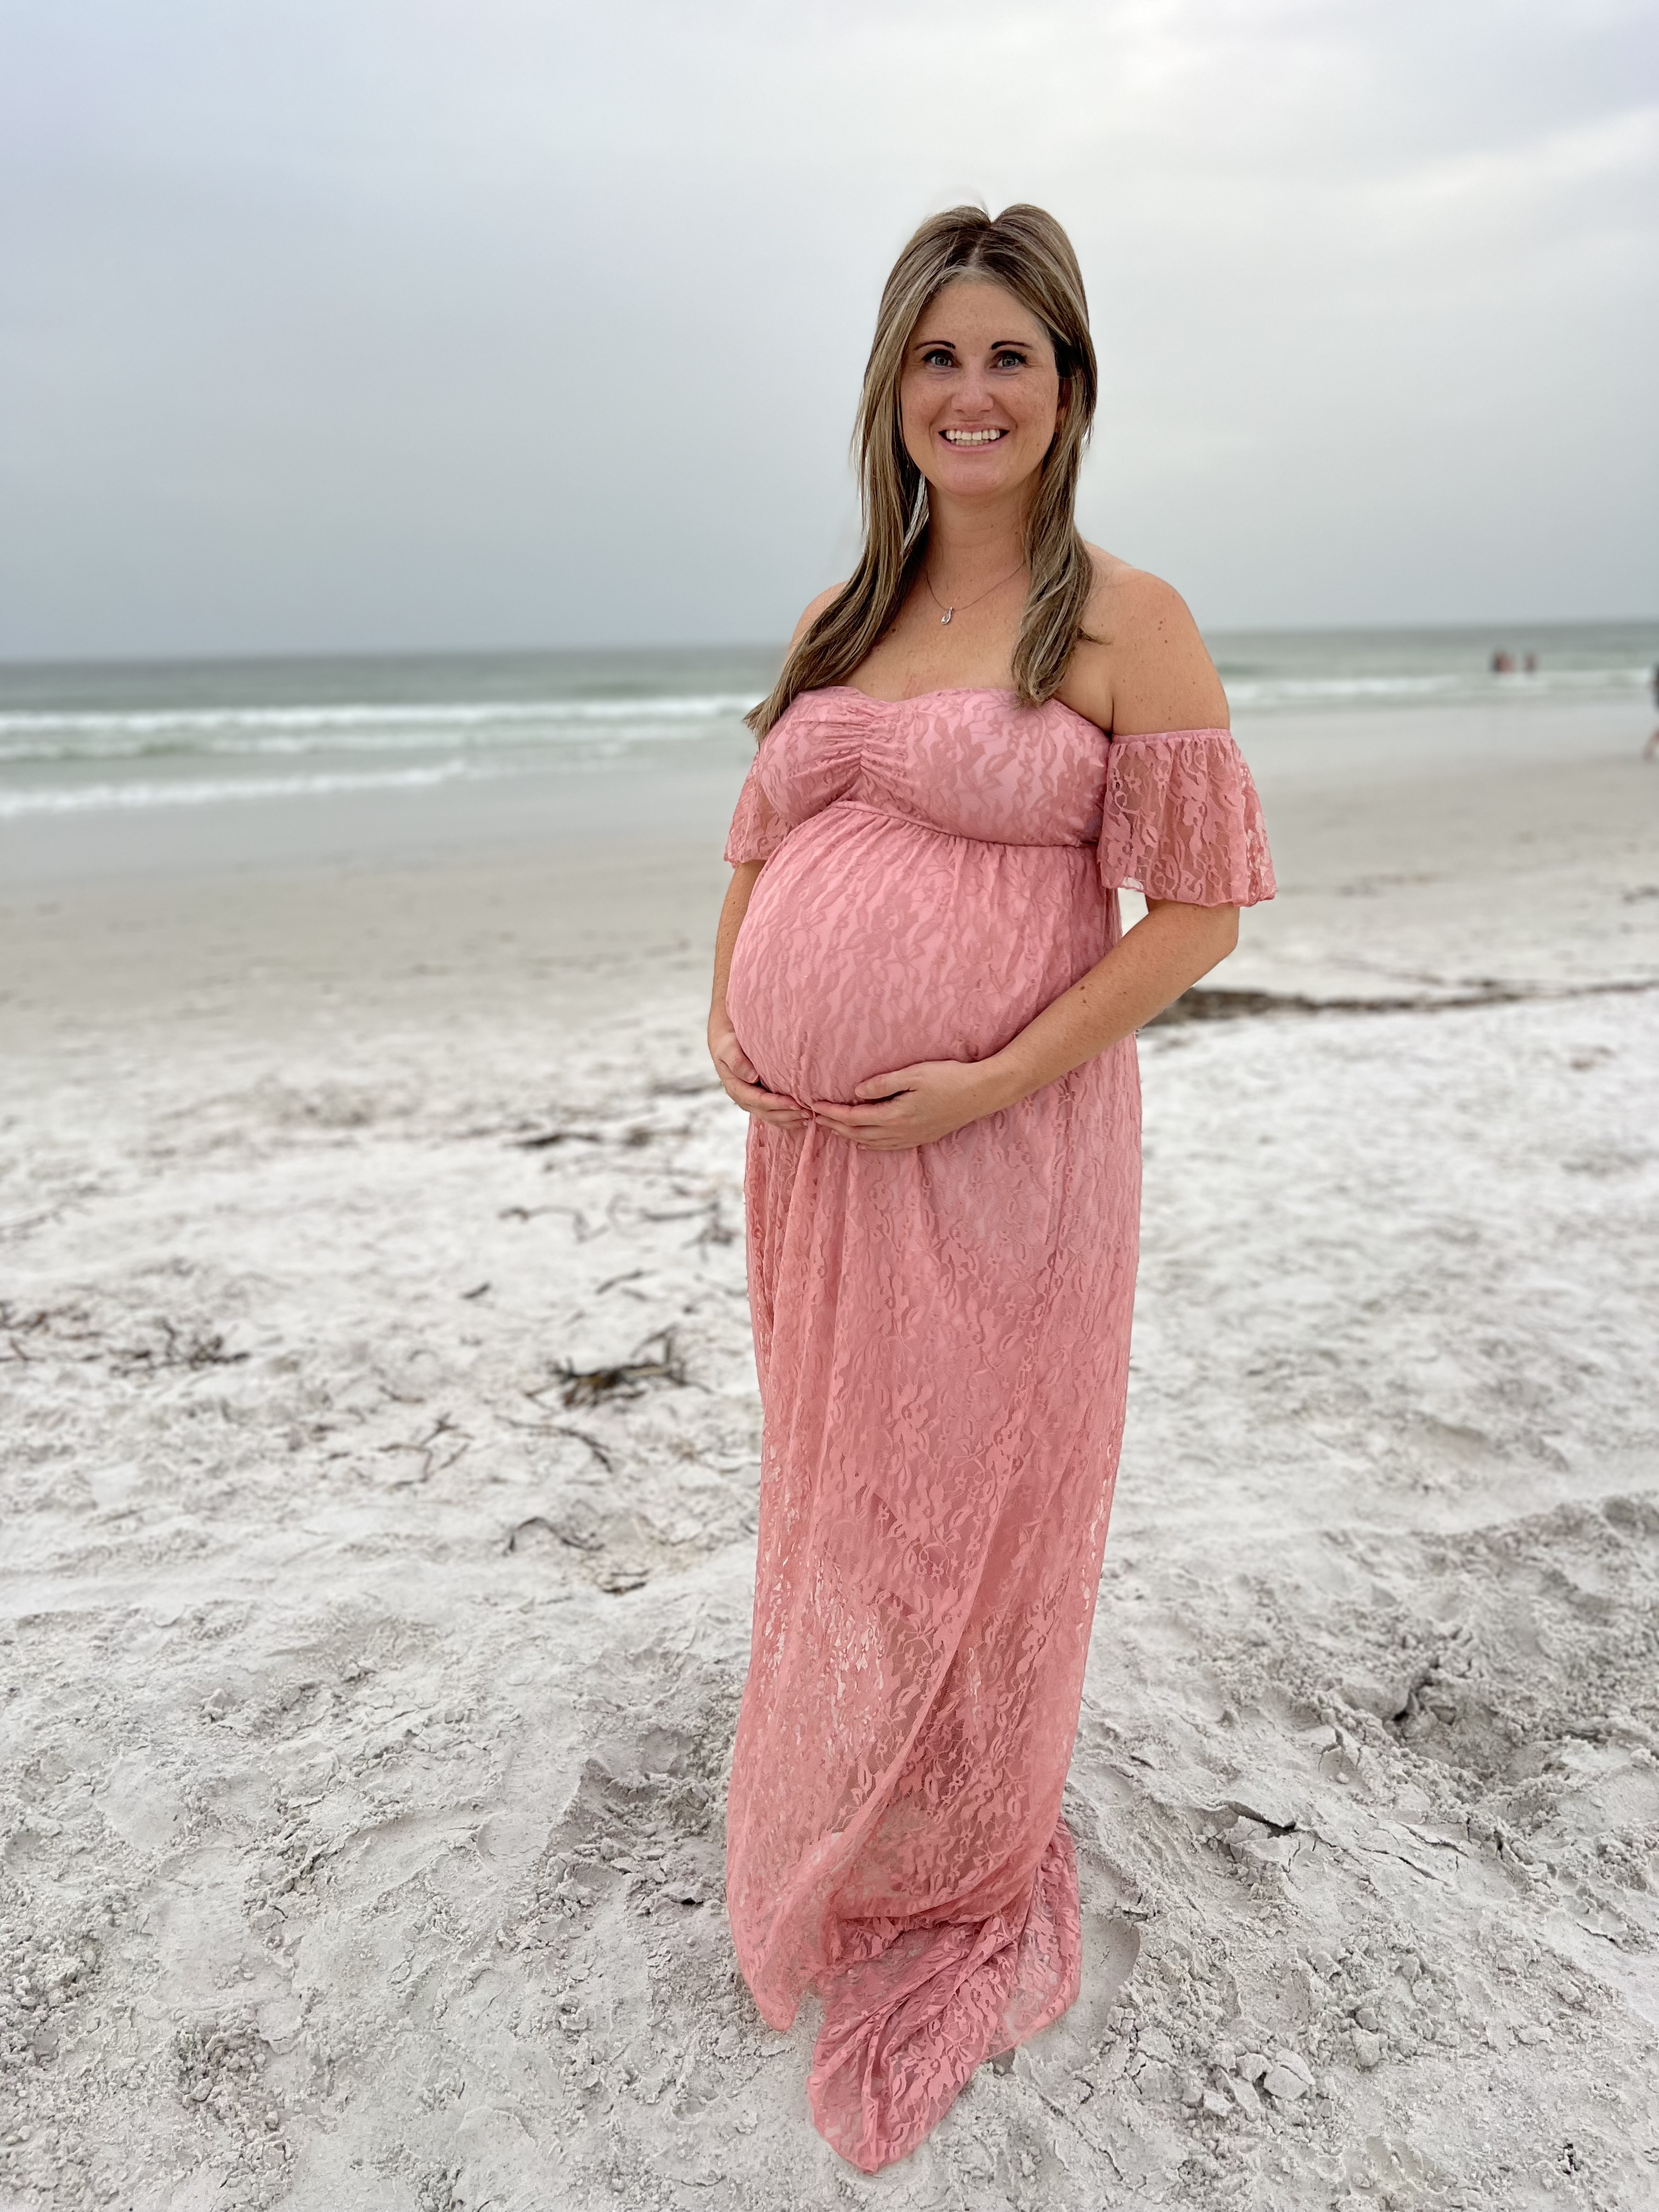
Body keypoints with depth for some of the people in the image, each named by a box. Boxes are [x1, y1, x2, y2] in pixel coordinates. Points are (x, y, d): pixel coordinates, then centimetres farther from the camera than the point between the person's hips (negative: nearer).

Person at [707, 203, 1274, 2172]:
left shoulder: (1125, 625, -6)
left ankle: (952, 1881, 37)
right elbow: (757, 837, 19)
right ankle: (831, 1831, 45)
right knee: (826, 1493, 19)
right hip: (809, 1147, 6)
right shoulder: (837, 620, 11)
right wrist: (725, 1014, 2)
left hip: (1001, 1150, -5)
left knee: (966, 1510, 9)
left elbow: (1203, 902, -8)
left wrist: (995, 1081, -16)